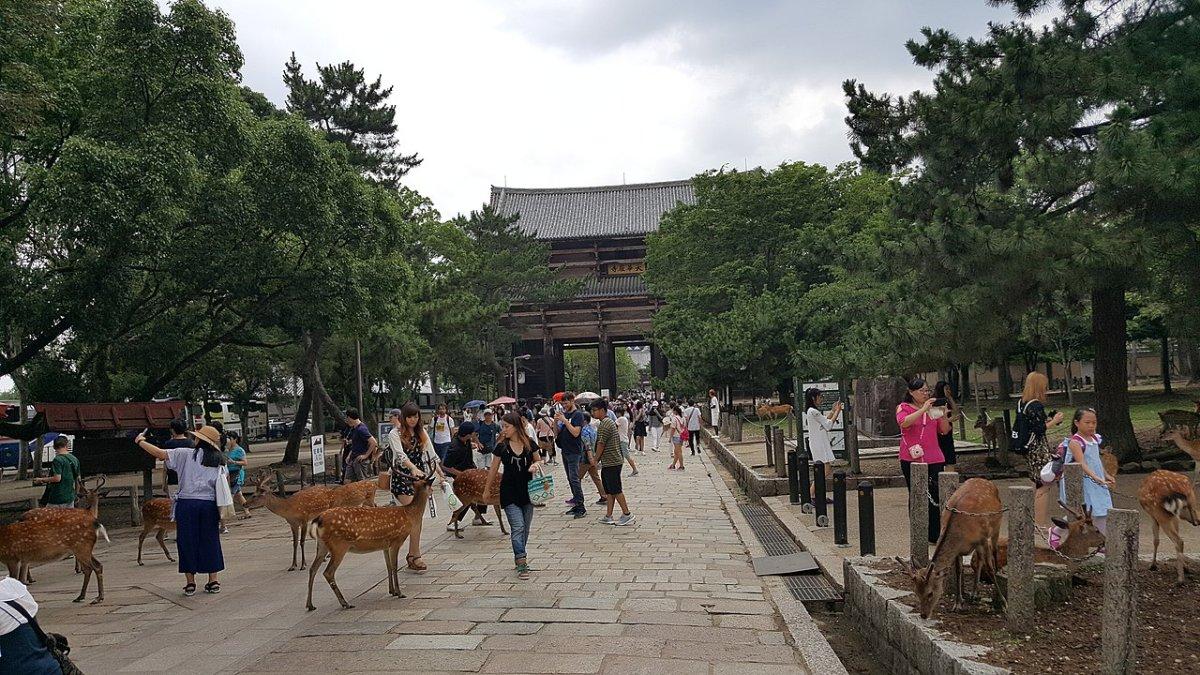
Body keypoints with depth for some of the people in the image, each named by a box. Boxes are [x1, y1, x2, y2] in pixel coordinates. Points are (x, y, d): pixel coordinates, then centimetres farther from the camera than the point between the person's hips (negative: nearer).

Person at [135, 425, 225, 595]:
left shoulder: (186, 454, -2)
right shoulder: (218, 461, 7)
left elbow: (160, 454, -4)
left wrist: (140, 441, 10)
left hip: (187, 503, -2)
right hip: (209, 505, 2)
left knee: (187, 542, 8)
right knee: (210, 542, 11)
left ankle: (190, 583, 12)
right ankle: (213, 581, 14)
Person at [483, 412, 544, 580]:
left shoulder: (530, 444, -4)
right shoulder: (501, 447, -5)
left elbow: (539, 460, 11)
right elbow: (494, 469, 6)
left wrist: (536, 465, -13)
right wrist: (488, 489, 14)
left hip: (527, 490, 2)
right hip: (509, 493, -2)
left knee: (526, 527, 11)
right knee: (517, 527, -11)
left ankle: (519, 556, 29)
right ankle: (522, 565, -11)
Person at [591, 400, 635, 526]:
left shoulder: (605, 424, -17)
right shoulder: (609, 422, 16)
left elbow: (601, 445, -16)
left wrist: (595, 460, -4)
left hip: (611, 463, -10)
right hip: (609, 462, 10)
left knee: (615, 489, -5)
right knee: (609, 490, 11)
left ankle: (627, 514, 0)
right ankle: (609, 516, 14)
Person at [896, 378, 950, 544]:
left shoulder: (932, 407, 13)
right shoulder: (904, 408, 1)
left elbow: (945, 430, 11)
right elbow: (904, 422, -21)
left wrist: (944, 415, -6)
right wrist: (923, 409, -25)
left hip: (933, 458, 3)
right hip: (911, 460, -3)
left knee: (935, 497, -1)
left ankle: (935, 536, 5)